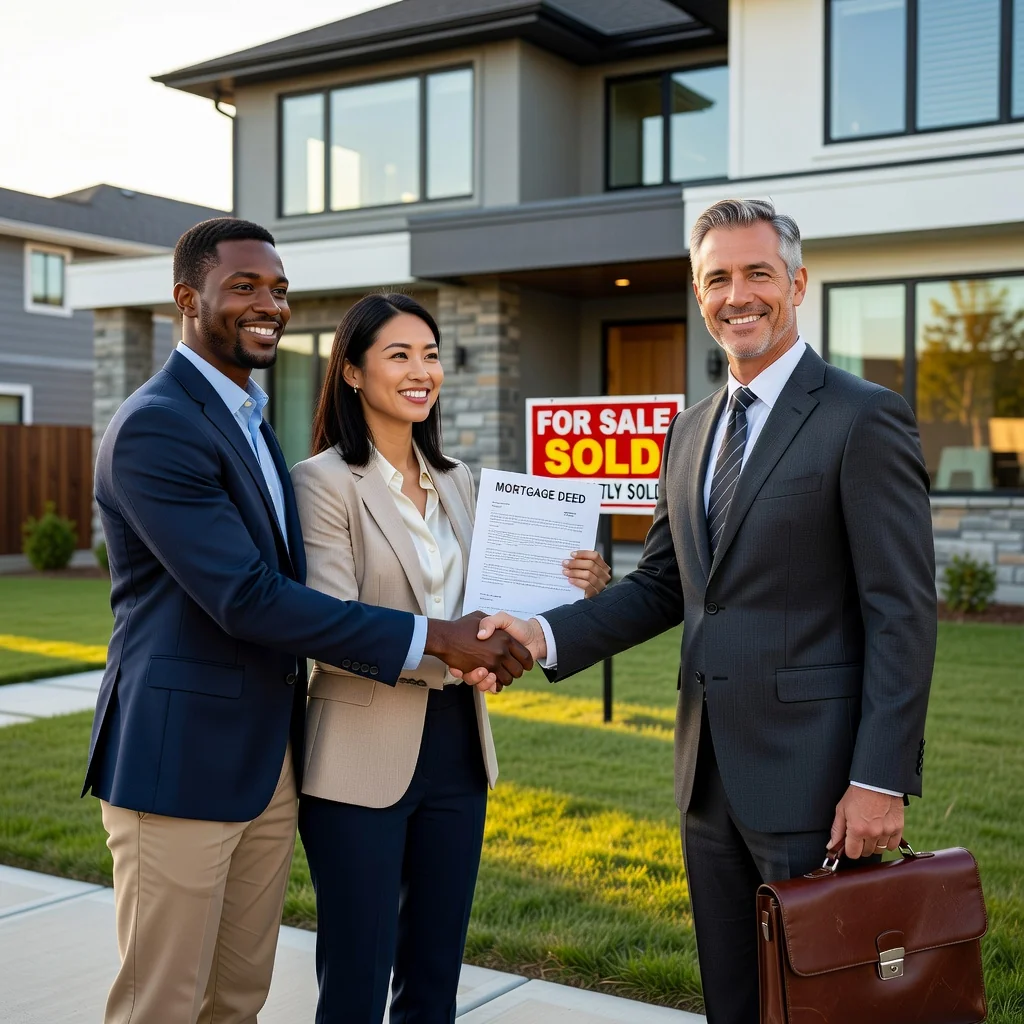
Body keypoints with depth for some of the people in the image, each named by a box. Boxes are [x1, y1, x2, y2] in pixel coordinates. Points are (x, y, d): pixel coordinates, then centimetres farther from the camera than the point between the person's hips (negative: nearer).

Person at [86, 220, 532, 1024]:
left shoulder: (248, 418, 16)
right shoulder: (155, 426, -15)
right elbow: (247, 597, -22)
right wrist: (431, 640, -20)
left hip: (269, 764, 9)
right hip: (181, 762, -8)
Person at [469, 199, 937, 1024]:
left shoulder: (863, 418, -10)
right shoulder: (692, 431, 13)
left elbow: (902, 613, -13)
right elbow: (662, 585, 13)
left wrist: (881, 780, -18)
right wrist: (544, 634, -3)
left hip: (814, 775, -7)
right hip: (712, 773, 7)